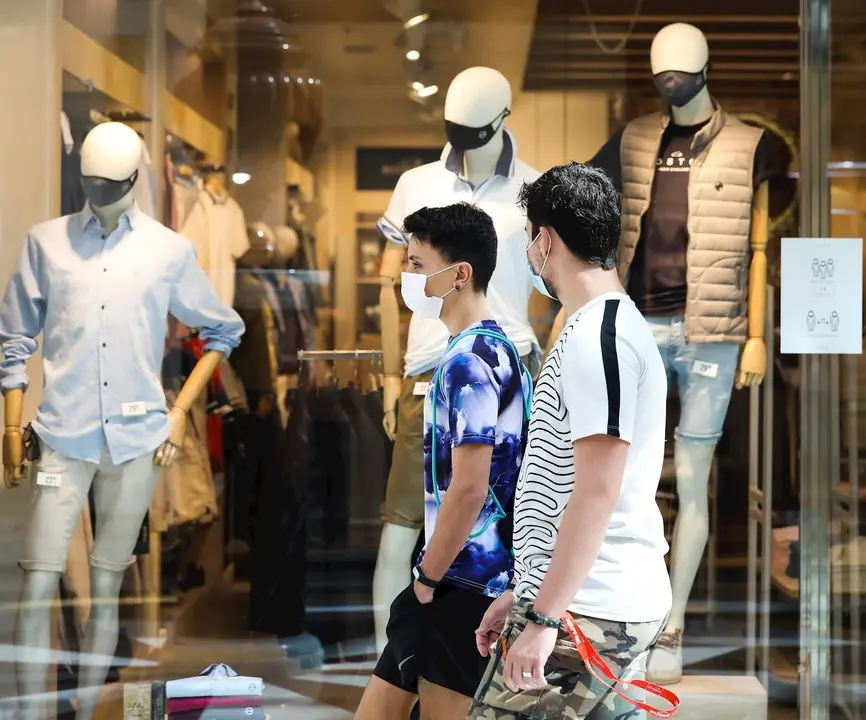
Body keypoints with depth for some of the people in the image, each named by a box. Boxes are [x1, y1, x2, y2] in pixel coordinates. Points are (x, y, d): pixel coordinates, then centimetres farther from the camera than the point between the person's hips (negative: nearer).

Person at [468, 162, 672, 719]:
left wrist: (543, 618, -20)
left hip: (585, 612, -10)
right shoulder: (614, 327, 18)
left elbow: (597, 492, -21)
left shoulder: (597, 337, -14)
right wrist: (523, 595, 24)